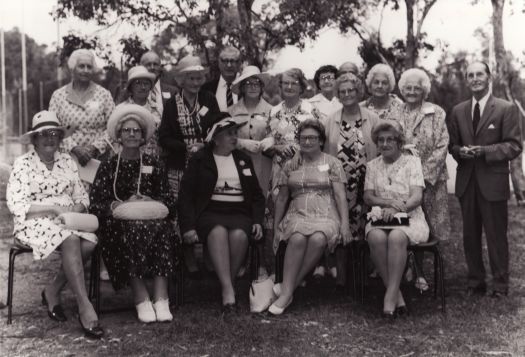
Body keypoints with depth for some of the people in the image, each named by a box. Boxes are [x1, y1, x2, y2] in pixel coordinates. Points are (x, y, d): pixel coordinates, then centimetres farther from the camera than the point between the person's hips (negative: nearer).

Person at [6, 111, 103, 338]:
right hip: (35, 224, -5)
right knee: (71, 241, -34)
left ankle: (53, 291, -6)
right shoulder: (23, 164, 0)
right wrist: (54, 209, -17)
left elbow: (82, 196, 15)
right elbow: (16, 205, -10)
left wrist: (77, 208, -10)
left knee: (89, 242, -27)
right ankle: (84, 306, -33)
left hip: (69, 220, 5)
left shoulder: (67, 161, 15)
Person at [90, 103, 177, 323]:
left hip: (152, 219, 1)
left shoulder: (154, 165, 19)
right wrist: (123, 205, -12)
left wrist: (151, 203, -10)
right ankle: (141, 299, -34)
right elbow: (94, 204, 2)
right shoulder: (108, 167, 15)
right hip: (118, 223, -1)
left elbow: (169, 203, 10)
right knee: (134, 230, -36)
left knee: (161, 228, -34)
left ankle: (161, 299, -38)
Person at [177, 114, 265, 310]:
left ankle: (228, 284, -18)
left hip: (239, 212, 2)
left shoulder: (244, 159, 21)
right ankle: (228, 289, -38)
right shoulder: (199, 160, 11)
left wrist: (258, 221, 4)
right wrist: (188, 226, -11)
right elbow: (186, 194, 3)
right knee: (218, 232, -36)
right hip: (210, 211, -2)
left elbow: (257, 195, 21)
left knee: (239, 234, -33)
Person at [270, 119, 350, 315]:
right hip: (297, 214, 2)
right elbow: (282, 199, 19)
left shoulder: (332, 163, 10)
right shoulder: (290, 165, 16)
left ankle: (288, 288, -28)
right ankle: (287, 290, -31)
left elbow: (341, 196, 3)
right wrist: (276, 227, 13)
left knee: (318, 239, -35)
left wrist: (344, 224, -9)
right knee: (297, 238, -34)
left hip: (326, 215, -1)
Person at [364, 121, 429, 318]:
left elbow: (417, 197, -6)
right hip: (381, 218, 2)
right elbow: (368, 197, 6)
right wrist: (390, 202, -13)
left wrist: (397, 209, -24)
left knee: (396, 237, -36)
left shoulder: (412, 161, 5)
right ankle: (397, 295, -25)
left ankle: (390, 295, -31)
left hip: (410, 218, -2)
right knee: (376, 238, -33)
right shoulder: (372, 165, 15)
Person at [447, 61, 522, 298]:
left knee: (496, 236, 1)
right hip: (466, 182, 4)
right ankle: (475, 283, 21)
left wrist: (484, 150, -19)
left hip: (493, 182, -4)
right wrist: (460, 152, -9)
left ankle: (500, 286, 13)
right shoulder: (458, 111, 11)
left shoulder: (506, 109, -2)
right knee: (470, 235, 10)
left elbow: (514, 146, -7)